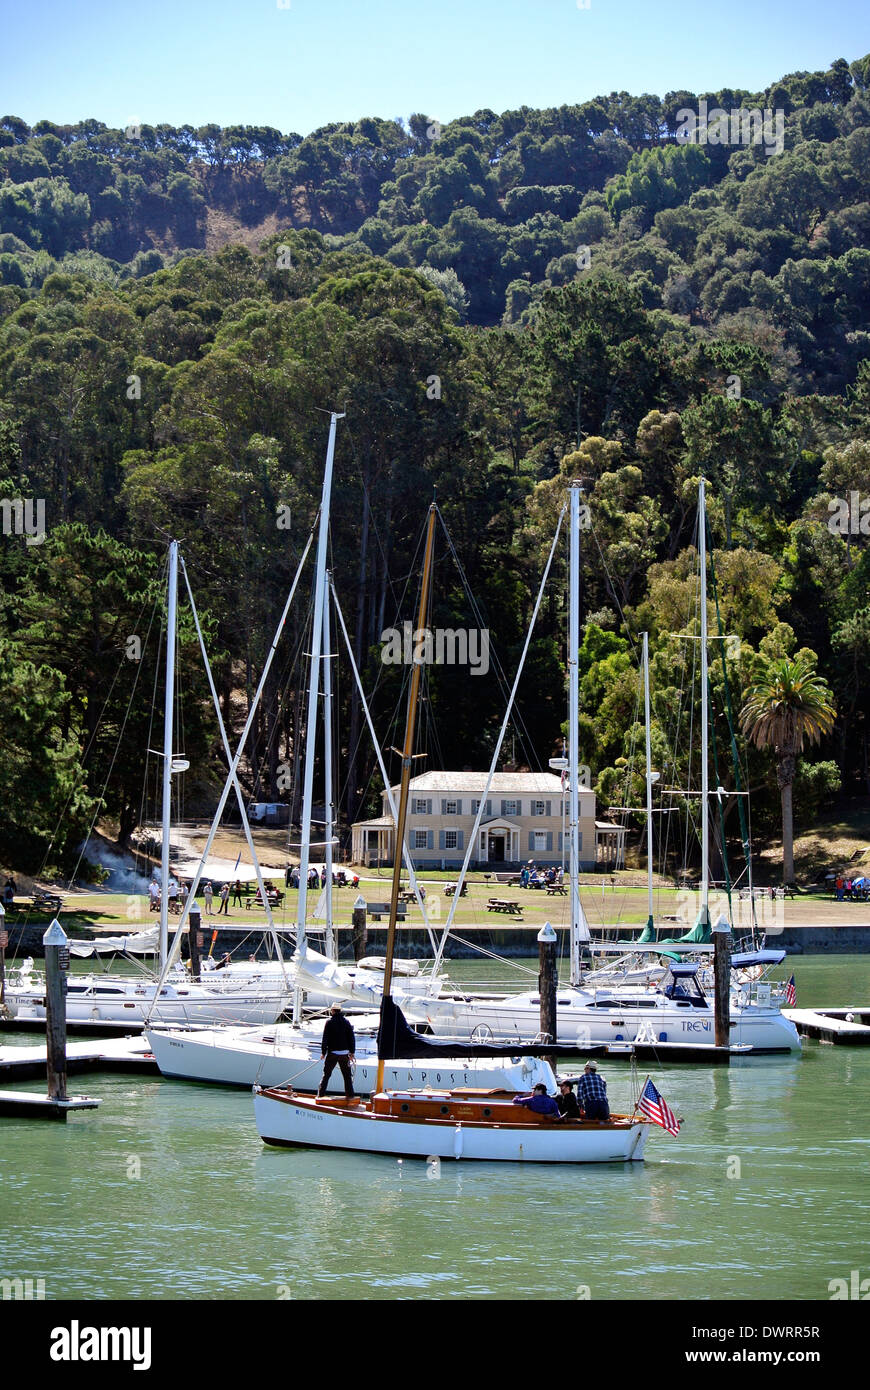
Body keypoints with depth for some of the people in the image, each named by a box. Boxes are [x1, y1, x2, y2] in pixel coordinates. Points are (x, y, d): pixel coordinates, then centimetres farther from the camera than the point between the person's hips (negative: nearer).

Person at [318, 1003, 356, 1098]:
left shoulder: (329, 1022, -6)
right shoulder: (346, 1021, 3)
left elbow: (325, 1038, -6)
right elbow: (352, 1038, 5)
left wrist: (323, 1052, 1)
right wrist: (352, 1052, 11)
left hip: (332, 1052, -2)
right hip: (344, 1053, 2)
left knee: (326, 1074, 6)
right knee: (347, 1075, 9)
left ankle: (321, 1094, 5)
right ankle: (350, 1095, 6)